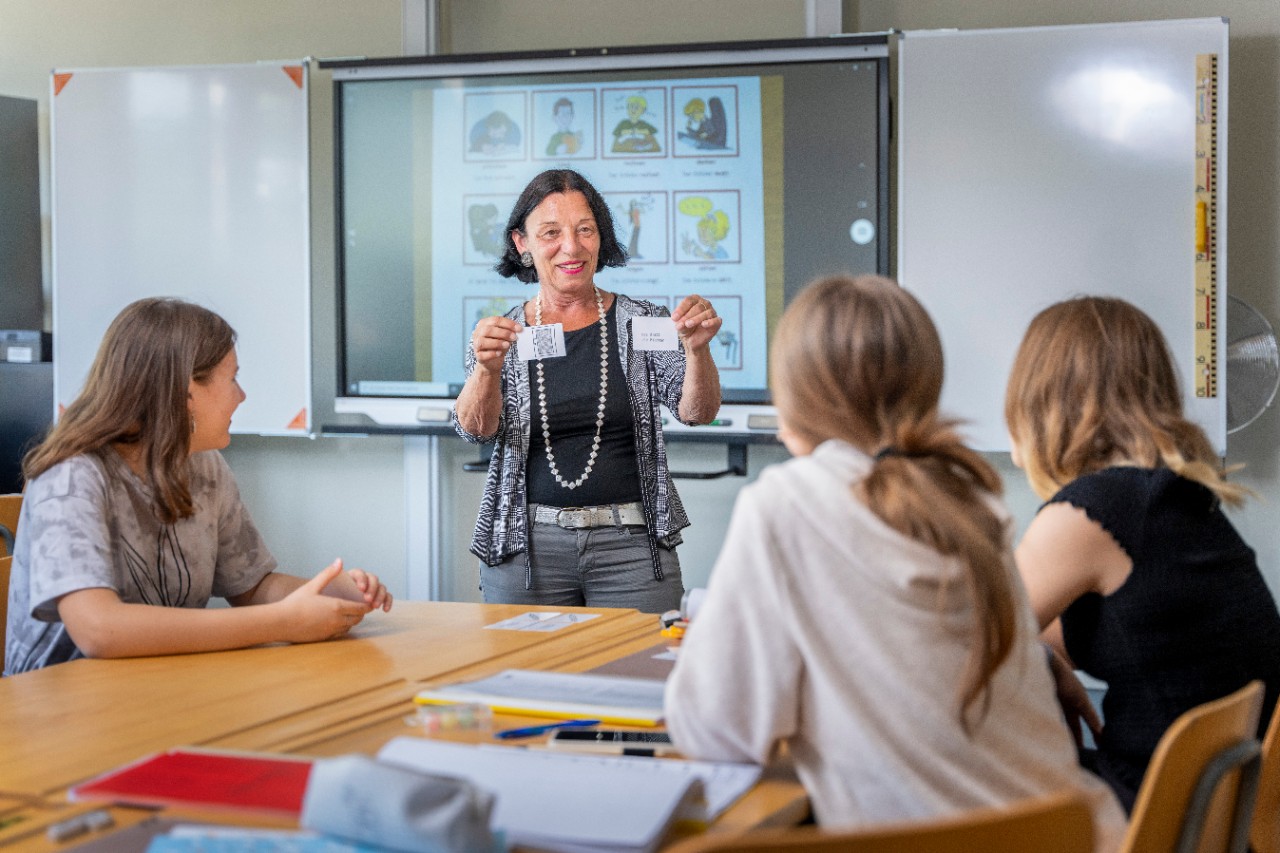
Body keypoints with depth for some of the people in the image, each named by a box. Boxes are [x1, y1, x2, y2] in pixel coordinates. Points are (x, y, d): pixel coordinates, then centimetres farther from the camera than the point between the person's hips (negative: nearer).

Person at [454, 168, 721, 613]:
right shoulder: (503, 334, 6)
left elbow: (697, 412, -6)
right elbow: (476, 427, -7)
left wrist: (697, 349, -26)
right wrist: (487, 369, -27)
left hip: (631, 546, 0)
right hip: (527, 550, 1)